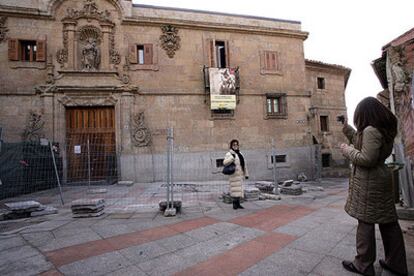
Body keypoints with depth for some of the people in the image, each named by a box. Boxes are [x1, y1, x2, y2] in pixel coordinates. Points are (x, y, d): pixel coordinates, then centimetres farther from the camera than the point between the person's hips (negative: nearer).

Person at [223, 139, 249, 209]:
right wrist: (232, 158, -32)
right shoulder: (229, 154, -4)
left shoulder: (240, 154, 19)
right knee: (235, 189, -9)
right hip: (234, 175, -7)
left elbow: (244, 165, 23)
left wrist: (246, 174, 21)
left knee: (239, 189, 9)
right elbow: (225, 163, -20)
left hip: (240, 175, 8)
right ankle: (235, 204, 0)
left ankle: (238, 204, 17)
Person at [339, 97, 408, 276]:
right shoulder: (383, 129, 11)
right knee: (388, 221, 14)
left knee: (366, 222, 0)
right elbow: (362, 143, 21)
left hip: (368, 182, -9)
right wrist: (348, 130, 18)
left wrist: (346, 150, -11)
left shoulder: (370, 130, -19)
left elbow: (366, 159, -23)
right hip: (381, 178, 10)